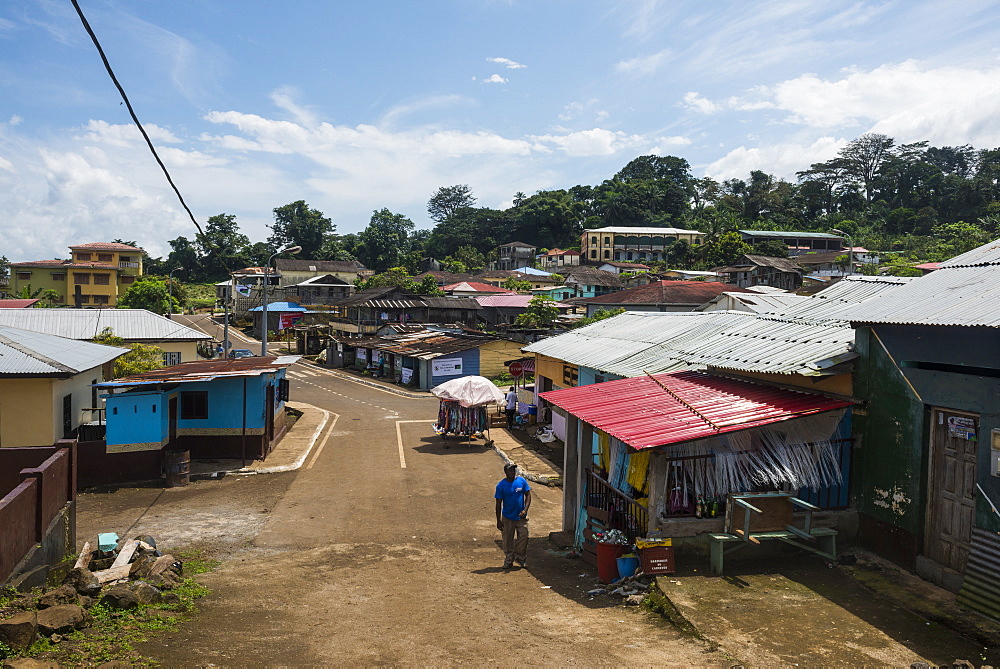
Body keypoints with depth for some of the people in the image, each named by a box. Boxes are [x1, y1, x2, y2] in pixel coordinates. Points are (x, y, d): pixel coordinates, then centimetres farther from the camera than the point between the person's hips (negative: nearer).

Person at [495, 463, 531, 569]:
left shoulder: (521, 481, -5)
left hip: (521, 516, 1)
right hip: (507, 518, -1)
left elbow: (528, 495, 2)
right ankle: (508, 561, 22)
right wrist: (498, 520, -6)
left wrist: (525, 510, -12)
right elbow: (498, 503, -5)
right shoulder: (501, 485, -10)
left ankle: (520, 557, 22)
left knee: (523, 537, 1)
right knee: (507, 540, 7)